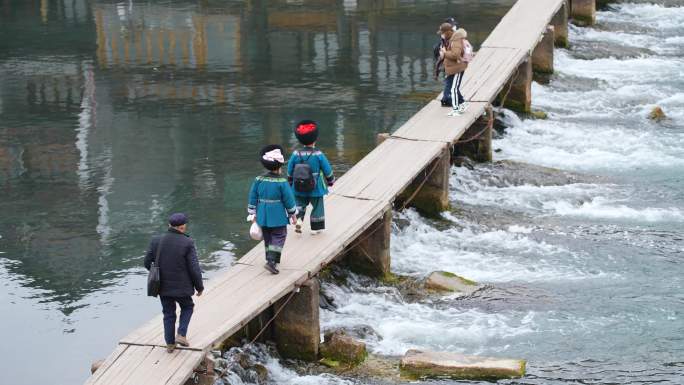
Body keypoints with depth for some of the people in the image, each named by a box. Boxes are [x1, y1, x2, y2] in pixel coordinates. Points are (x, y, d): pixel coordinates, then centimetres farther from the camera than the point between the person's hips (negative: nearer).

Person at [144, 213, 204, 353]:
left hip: (163, 286, 3)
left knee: (168, 314, 19)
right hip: (182, 287, -3)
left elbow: (147, 263, 2)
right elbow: (194, 268, -15)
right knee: (187, 307, 23)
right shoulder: (187, 243, -16)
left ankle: (170, 344, 23)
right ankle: (181, 335, 9)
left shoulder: (156, 241, -5)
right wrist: (200, 286, -1)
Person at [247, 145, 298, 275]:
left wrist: (253, 214, 14)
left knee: (267, 238, 17)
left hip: (263, 216, 5)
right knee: (278, 237, 3)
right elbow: (289, 199, -10)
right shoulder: (282, 182, -15)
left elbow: (253, 198, 4)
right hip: (277, 217, -5)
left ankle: (271, 259, 27)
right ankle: (271, 261, -11)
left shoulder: (259, 180, -2)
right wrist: (293, 214, 3)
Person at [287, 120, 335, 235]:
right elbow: (327, 170, -7)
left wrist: (291, 182, 19)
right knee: (317, 206, 13)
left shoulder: (296, 154, -8)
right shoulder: (318, 155, -15)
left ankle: (298, 220, -4)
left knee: (300, 204, 20)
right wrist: (331, 181, 12)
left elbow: (290, 171, 1)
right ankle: (316, 228, 18)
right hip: (315, 187, -2)